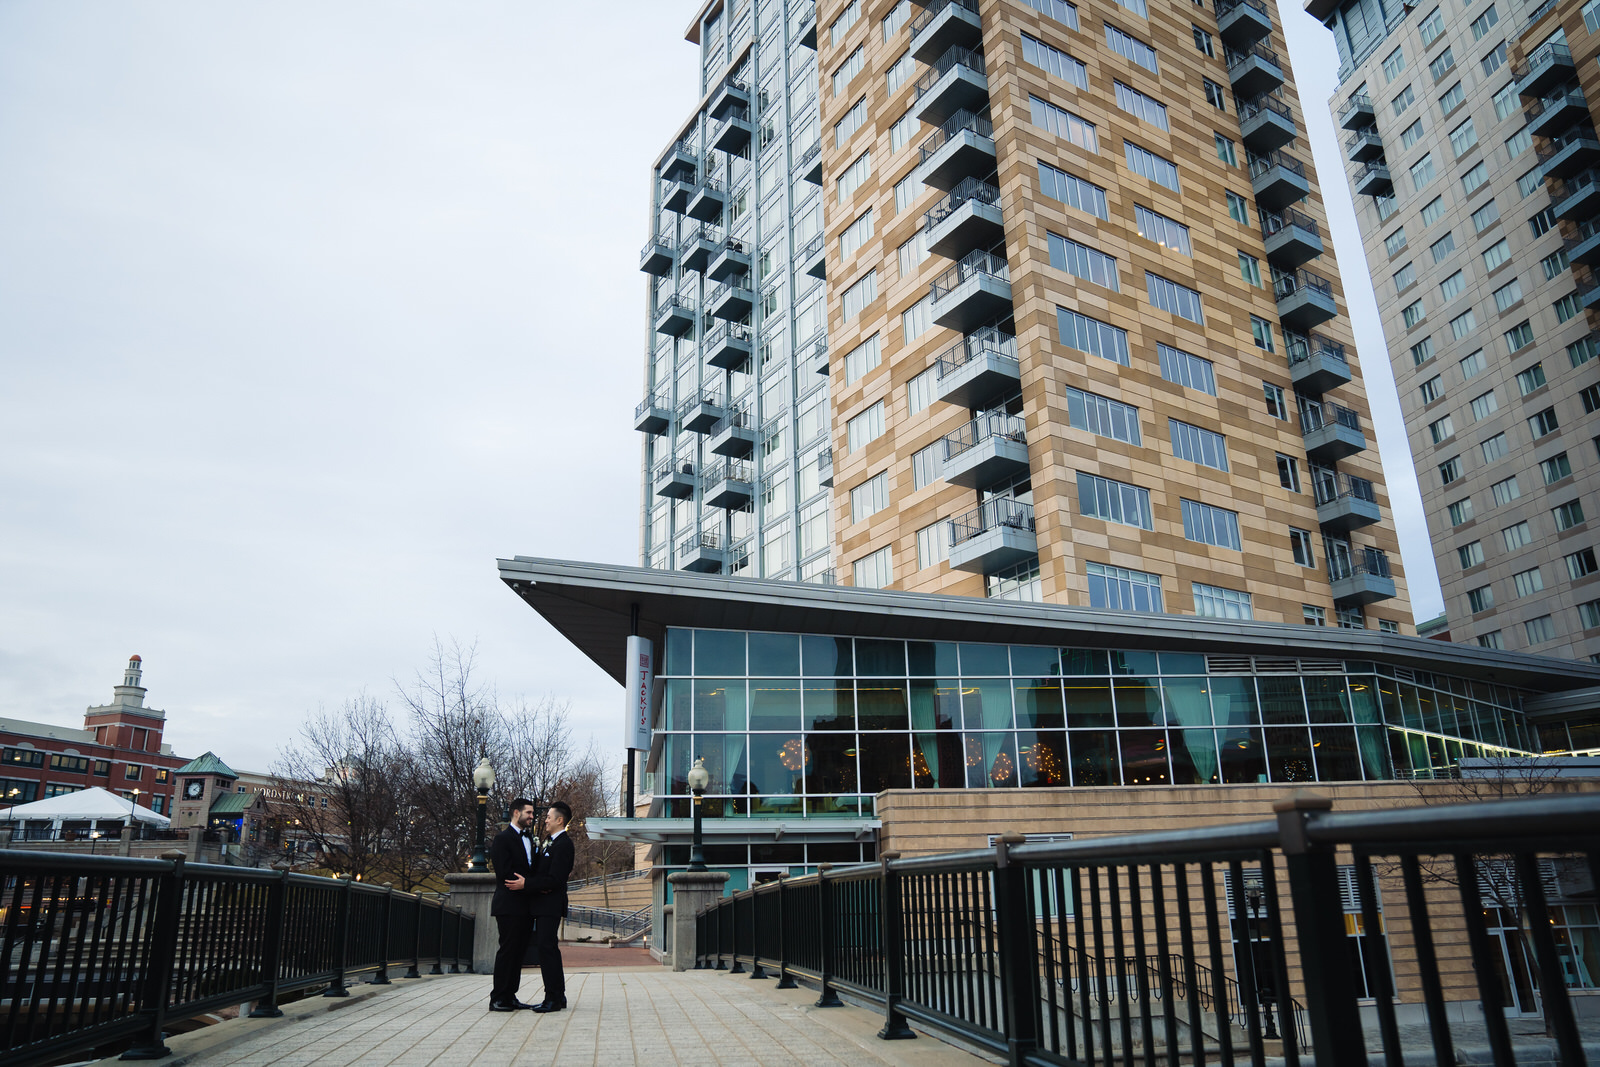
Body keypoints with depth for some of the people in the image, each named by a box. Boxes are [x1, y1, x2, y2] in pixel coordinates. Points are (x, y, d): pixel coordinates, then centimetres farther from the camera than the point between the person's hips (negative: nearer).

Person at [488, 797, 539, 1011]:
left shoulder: (528, 838, 18)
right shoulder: (503, 838, -8)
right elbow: (505, 872, -16)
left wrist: (526, 883, -4)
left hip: (525, 904, 8)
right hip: (509, 905, -8)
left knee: (519, 951, 10)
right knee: (508, 951, -5)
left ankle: (510, 996, 16)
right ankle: (498, 999, 2)